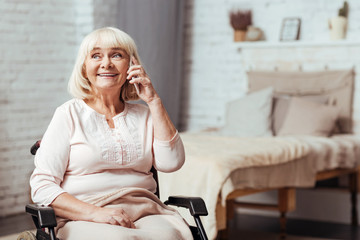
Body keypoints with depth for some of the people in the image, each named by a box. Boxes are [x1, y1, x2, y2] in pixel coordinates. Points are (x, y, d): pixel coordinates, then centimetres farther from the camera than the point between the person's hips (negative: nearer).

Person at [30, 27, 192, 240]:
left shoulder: (144, 115, 18)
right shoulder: (69, 115, 6)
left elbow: (171, 162, 1)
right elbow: (42, 186, -2)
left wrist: (153, 101, 2)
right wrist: (96, 213, -17)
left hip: (145, 213, 4)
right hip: (82, 219, -3)